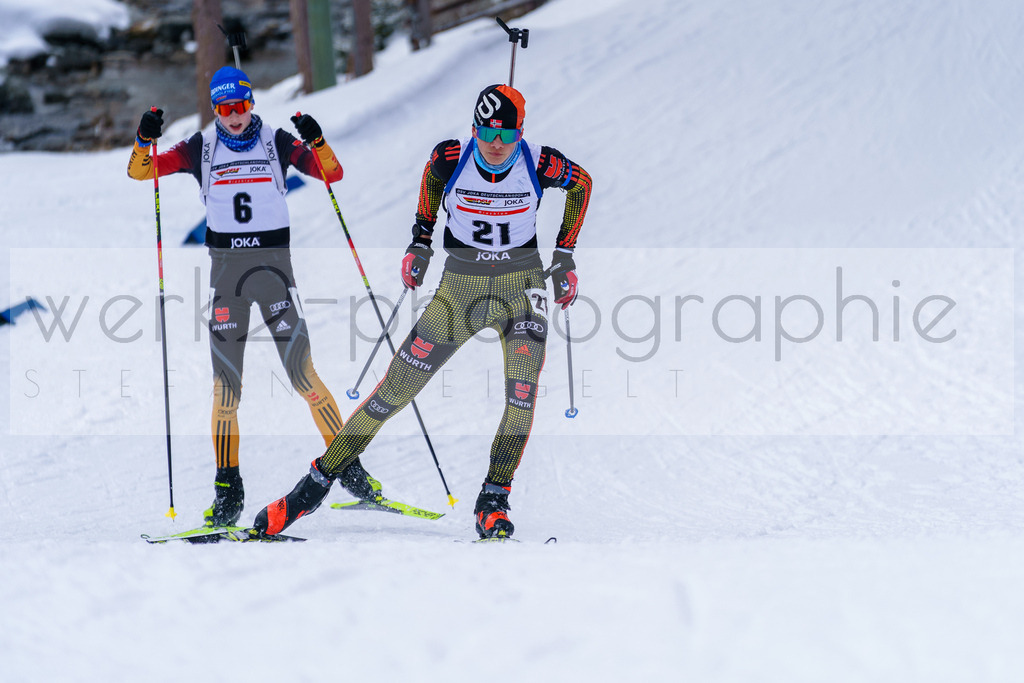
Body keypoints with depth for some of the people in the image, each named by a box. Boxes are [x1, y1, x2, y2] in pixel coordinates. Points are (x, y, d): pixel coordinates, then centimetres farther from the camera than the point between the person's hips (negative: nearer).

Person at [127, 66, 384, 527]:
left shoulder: (277, 143, 3)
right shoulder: (202, 148, 5)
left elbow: (332, 174, -3)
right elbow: (140, 171, 3)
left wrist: (316, 141, -21)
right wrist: (145, 140, -17)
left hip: (273, 264, -1)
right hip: (225, 268, 1)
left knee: (303, 375, -8)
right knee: (226, 384, -1)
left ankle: (349, 468, 2)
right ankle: (228, 490, 7)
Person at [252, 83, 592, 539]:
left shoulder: (540, 164, -16)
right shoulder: (452, 158, -15)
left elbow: (581, 183, 6)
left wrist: (565, 257, 5)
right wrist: (420, 241, 11)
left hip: (522, 285, -1)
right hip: (461, 287, 1)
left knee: (524, 389, -26)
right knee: (396, 388, -2)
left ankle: (492, 503, -16)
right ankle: (314, 487, 9)